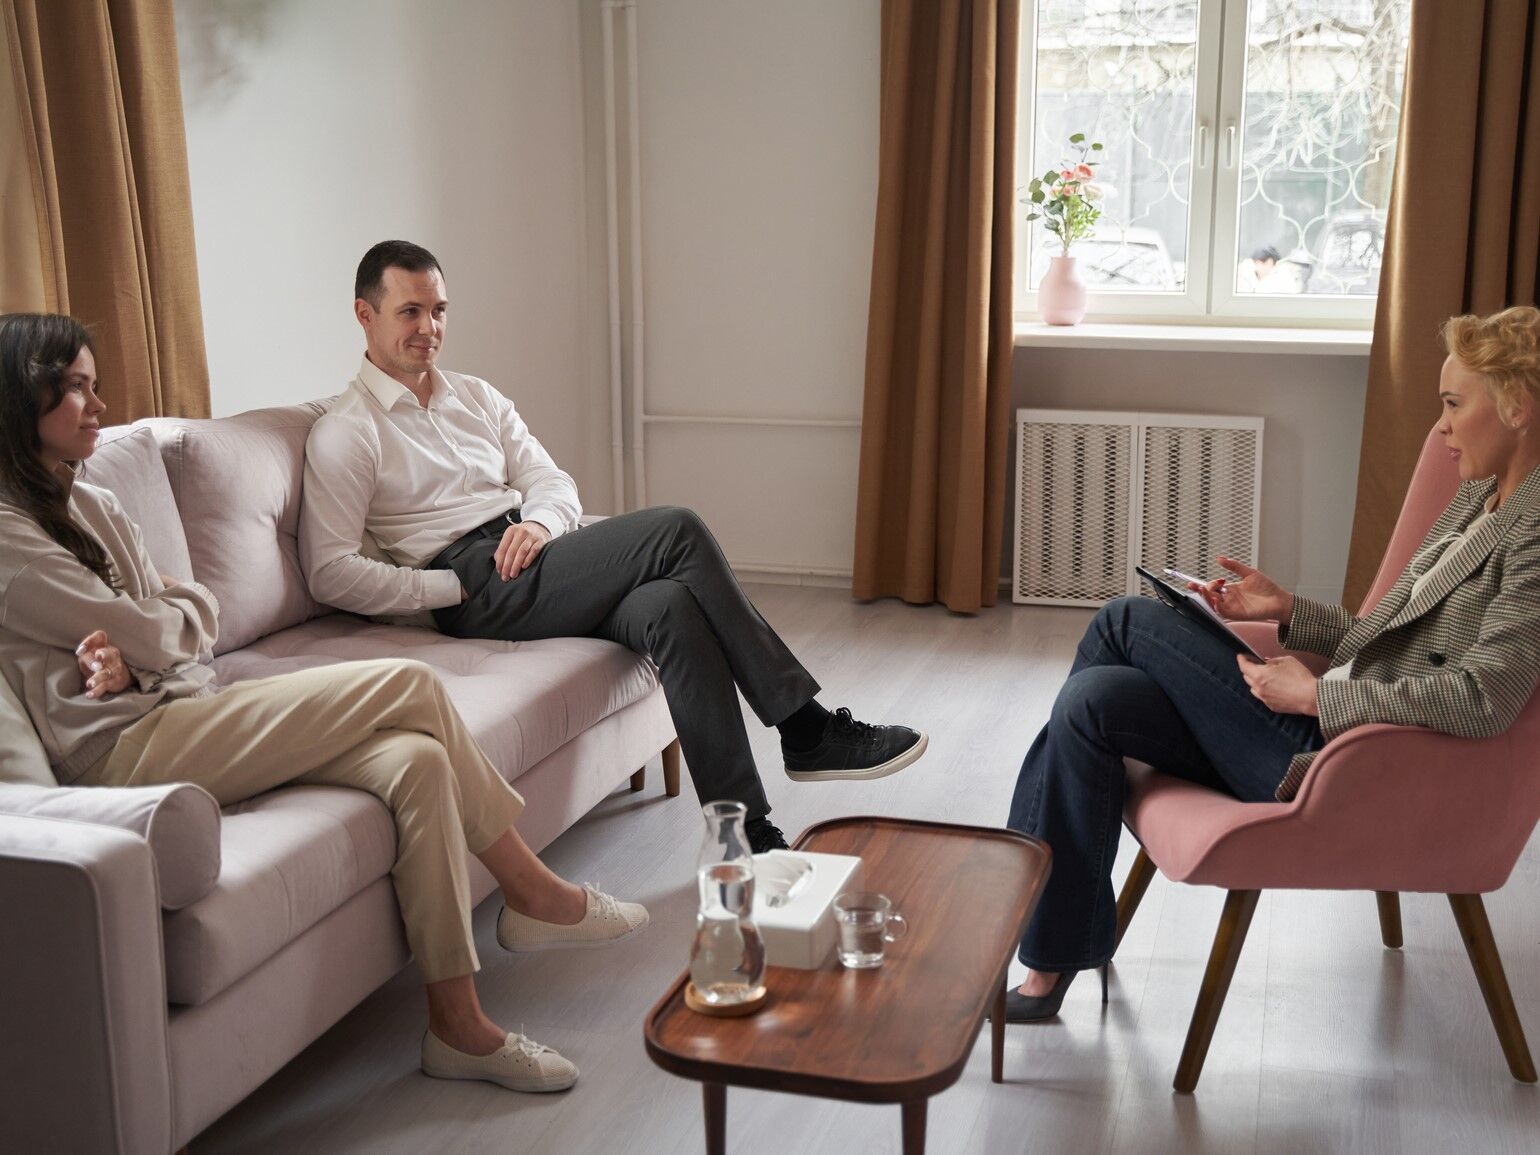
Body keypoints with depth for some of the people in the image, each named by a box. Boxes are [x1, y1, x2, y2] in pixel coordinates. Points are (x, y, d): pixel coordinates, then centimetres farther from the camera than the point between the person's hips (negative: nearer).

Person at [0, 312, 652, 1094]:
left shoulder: (88, 506, 19)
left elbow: (202, 618, 10)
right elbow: (158, 635, -13)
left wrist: (127, 654, -12)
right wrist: (167, 620, 12)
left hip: (182, 712, 9)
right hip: (125, 746, -9)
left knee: (416, 761, -16)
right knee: (408, 685, -18)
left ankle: (458, 1026, -8)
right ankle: (533, 893, -3)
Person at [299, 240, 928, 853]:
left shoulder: (475, 397, 22)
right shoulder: (343, 435, 1)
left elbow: (552, 480, 17)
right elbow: (331, 573, -7)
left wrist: (539, 521, -7)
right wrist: (448, 586, -13)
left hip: (532, 557, 7)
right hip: (479, 596, -7)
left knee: (671, 607, -27)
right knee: (678, 531, -22)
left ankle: (747, 835, -26)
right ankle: (809, 730, -17)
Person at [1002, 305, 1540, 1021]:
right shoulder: (1480, 499, 17)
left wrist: (1316, 695, -19)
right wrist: (1288, 612, 6)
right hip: (1325, 730, 9)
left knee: (1127, 620, -10)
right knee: (1093, 699, -9)